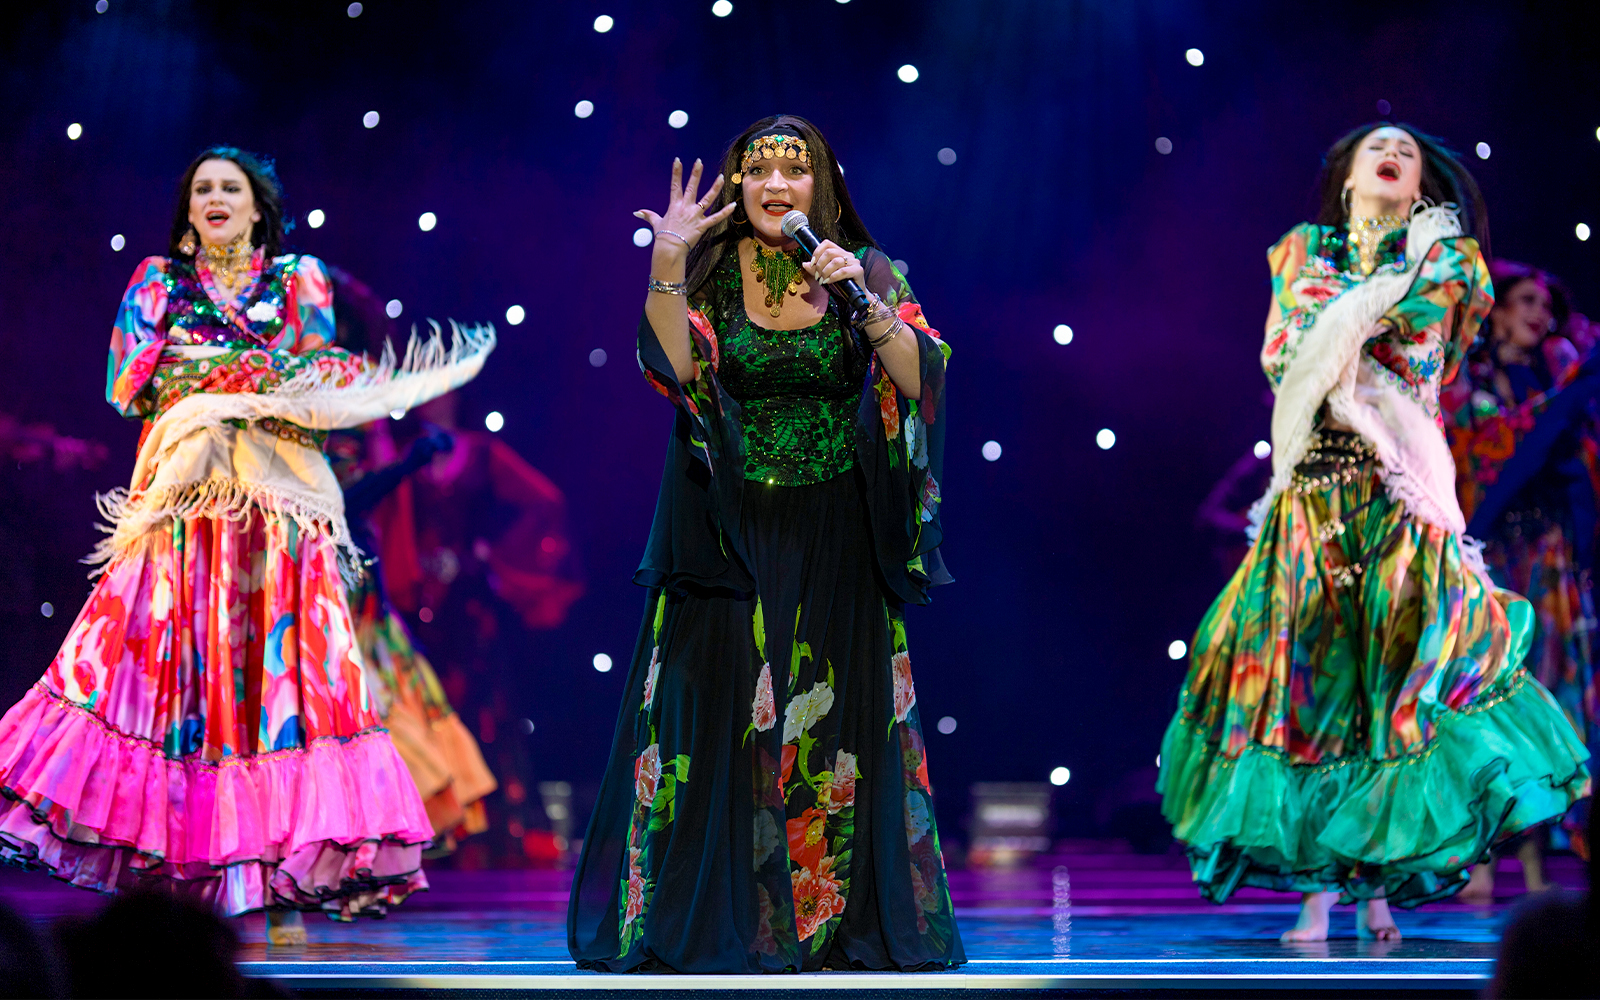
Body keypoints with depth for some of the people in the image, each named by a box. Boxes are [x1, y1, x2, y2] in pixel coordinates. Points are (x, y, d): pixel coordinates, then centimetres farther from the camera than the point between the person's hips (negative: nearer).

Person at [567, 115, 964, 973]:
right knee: (719, 717, -1)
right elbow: (674, 366, -16)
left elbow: (920, 378, -8)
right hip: (728, 537, 0)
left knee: (837, 724, 2)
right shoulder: (708, 274, 2)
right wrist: (666, 263, -24)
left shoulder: (865, 270, 3)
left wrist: (863, 300, -19)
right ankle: (713, 919, 8)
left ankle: (840, 918, 10)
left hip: (835, 540, 1)